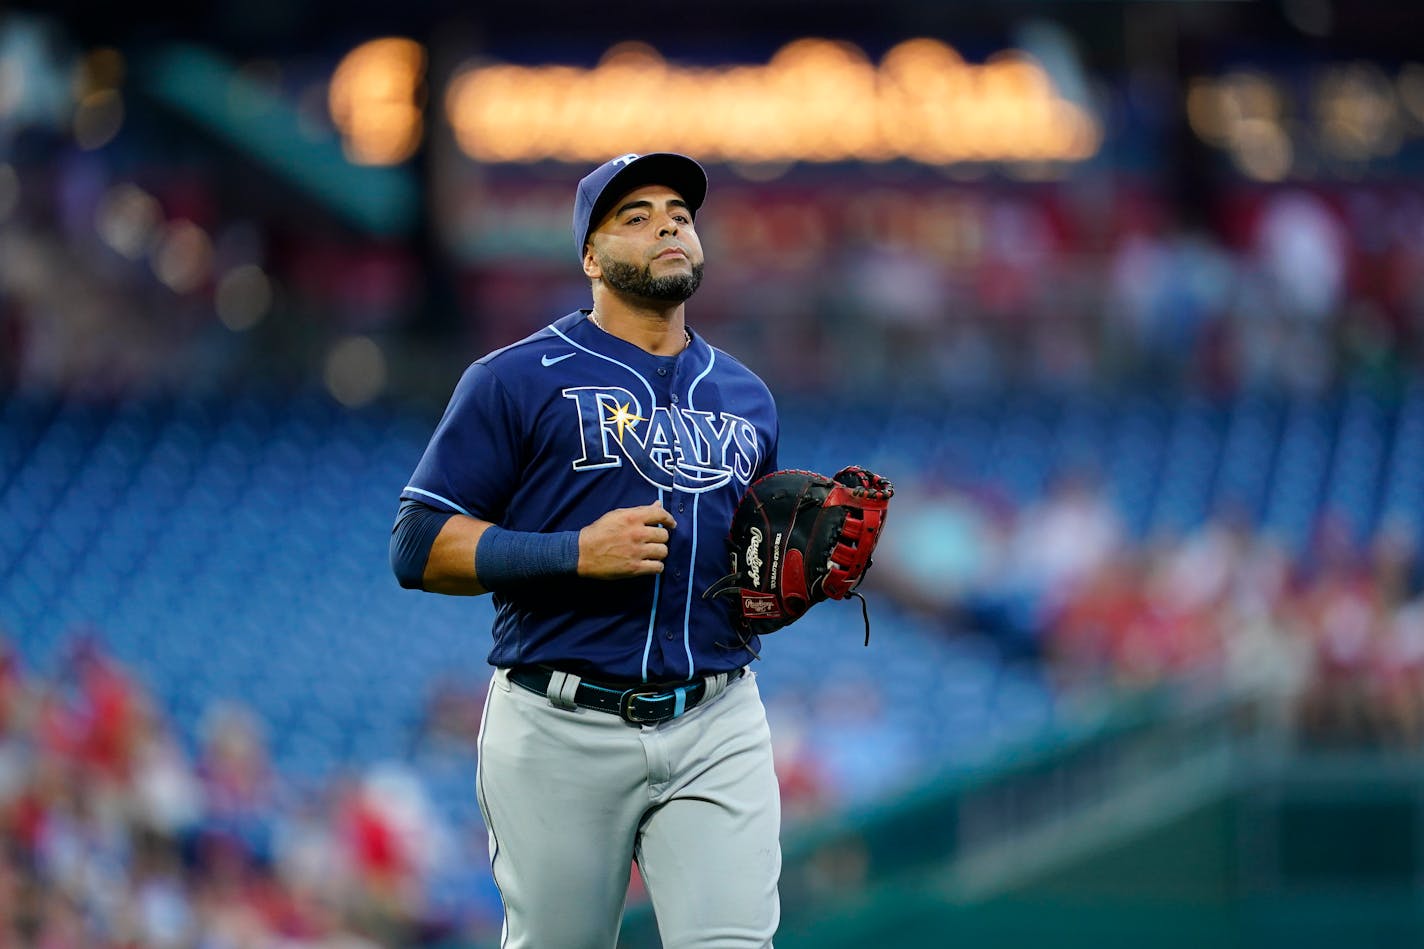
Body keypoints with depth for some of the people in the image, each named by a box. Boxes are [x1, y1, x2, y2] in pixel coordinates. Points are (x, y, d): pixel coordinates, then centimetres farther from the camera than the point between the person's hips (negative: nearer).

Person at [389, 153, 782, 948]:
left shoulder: (745, 397, 18)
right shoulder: (516, 380, 1)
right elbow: (420, 546, -5)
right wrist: (577, 553, -17)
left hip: (717, 730, 3)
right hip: (564, 732, -3)